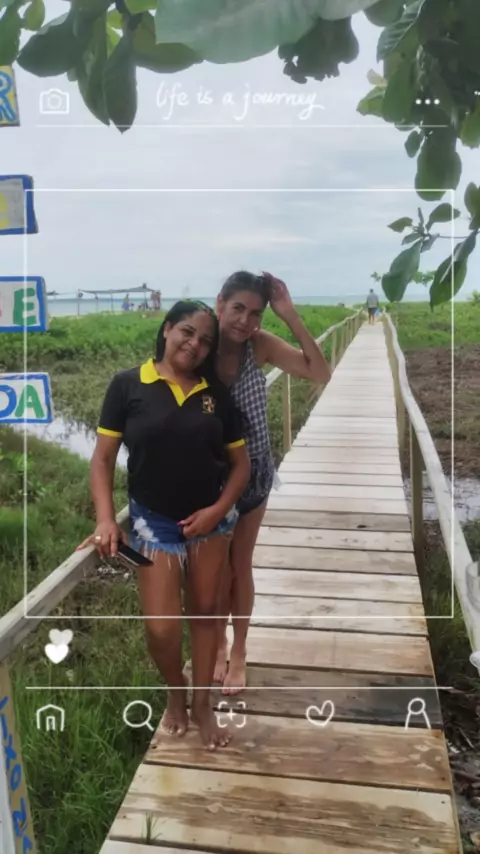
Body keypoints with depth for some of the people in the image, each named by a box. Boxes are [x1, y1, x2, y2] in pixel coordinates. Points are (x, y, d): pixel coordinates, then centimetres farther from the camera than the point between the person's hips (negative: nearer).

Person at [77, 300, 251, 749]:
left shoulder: (215, 393, -2)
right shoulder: (128, 385, -10)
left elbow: (240, 462, 3)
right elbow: (102, 459, -8)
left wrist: (219, 510, -11)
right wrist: (106, 519, -19)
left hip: (210, 518, 3)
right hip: (153, 520, -2)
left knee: (204, 611, 15)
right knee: (161, 628, -1)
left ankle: (202, 704, 36)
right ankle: (175, 694, 32)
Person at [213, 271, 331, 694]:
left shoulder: (260, 344, -16)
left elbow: (321, 374, -23)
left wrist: (290, 314, -29)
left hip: (252, 472, 1)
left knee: (241, 565, 16)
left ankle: (238, 652, 38)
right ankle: (219, 647, 41)